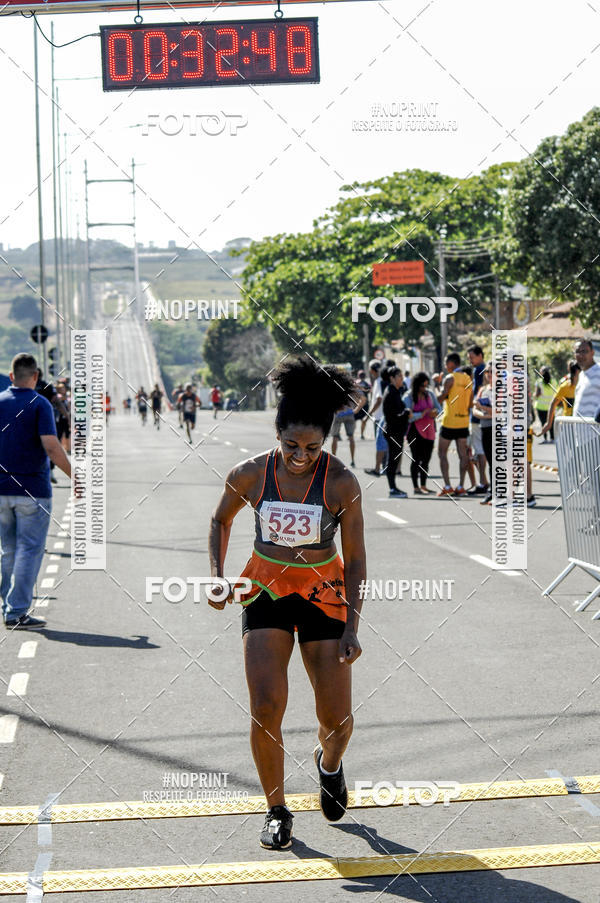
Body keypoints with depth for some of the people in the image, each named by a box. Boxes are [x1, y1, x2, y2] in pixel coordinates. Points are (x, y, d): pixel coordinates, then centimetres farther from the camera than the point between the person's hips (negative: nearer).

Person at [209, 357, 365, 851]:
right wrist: (217, 575, -2)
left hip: (324, 594, 0)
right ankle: (277, 809, 8)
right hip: (265, 592, 1)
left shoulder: (341, 483, -14)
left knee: (337, 716, 0)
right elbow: (221, 520, 11)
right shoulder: (249, 475, -11)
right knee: (266, 708, -12)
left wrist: (352, 628, -13)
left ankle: (330, 763, 38)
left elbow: (355, 560, -7)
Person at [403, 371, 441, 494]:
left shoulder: (429, 393, 9)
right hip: (415, 432, -6)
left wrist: (435, 412, -10)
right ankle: (416, 487, -1)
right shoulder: (408, 397, -7)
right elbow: (408, 417, -14)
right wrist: (422, 414, -23)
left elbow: (438, 407, 13)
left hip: (429, 430, 6)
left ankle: (423, 486, 18)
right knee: (417, 459, -5)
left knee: (426, 459, 9)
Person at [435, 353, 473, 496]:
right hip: (464, 421, 6)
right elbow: (470, 402, 11)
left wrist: (438, 383, -1)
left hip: (450, 421, -6)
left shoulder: (450, 378, -12)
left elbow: (440, 398, -13)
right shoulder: (468, 379, 9)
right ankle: (461, 487, 6)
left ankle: (447, 487, -4)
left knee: (442, 453, 3)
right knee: (462, 454, 6)